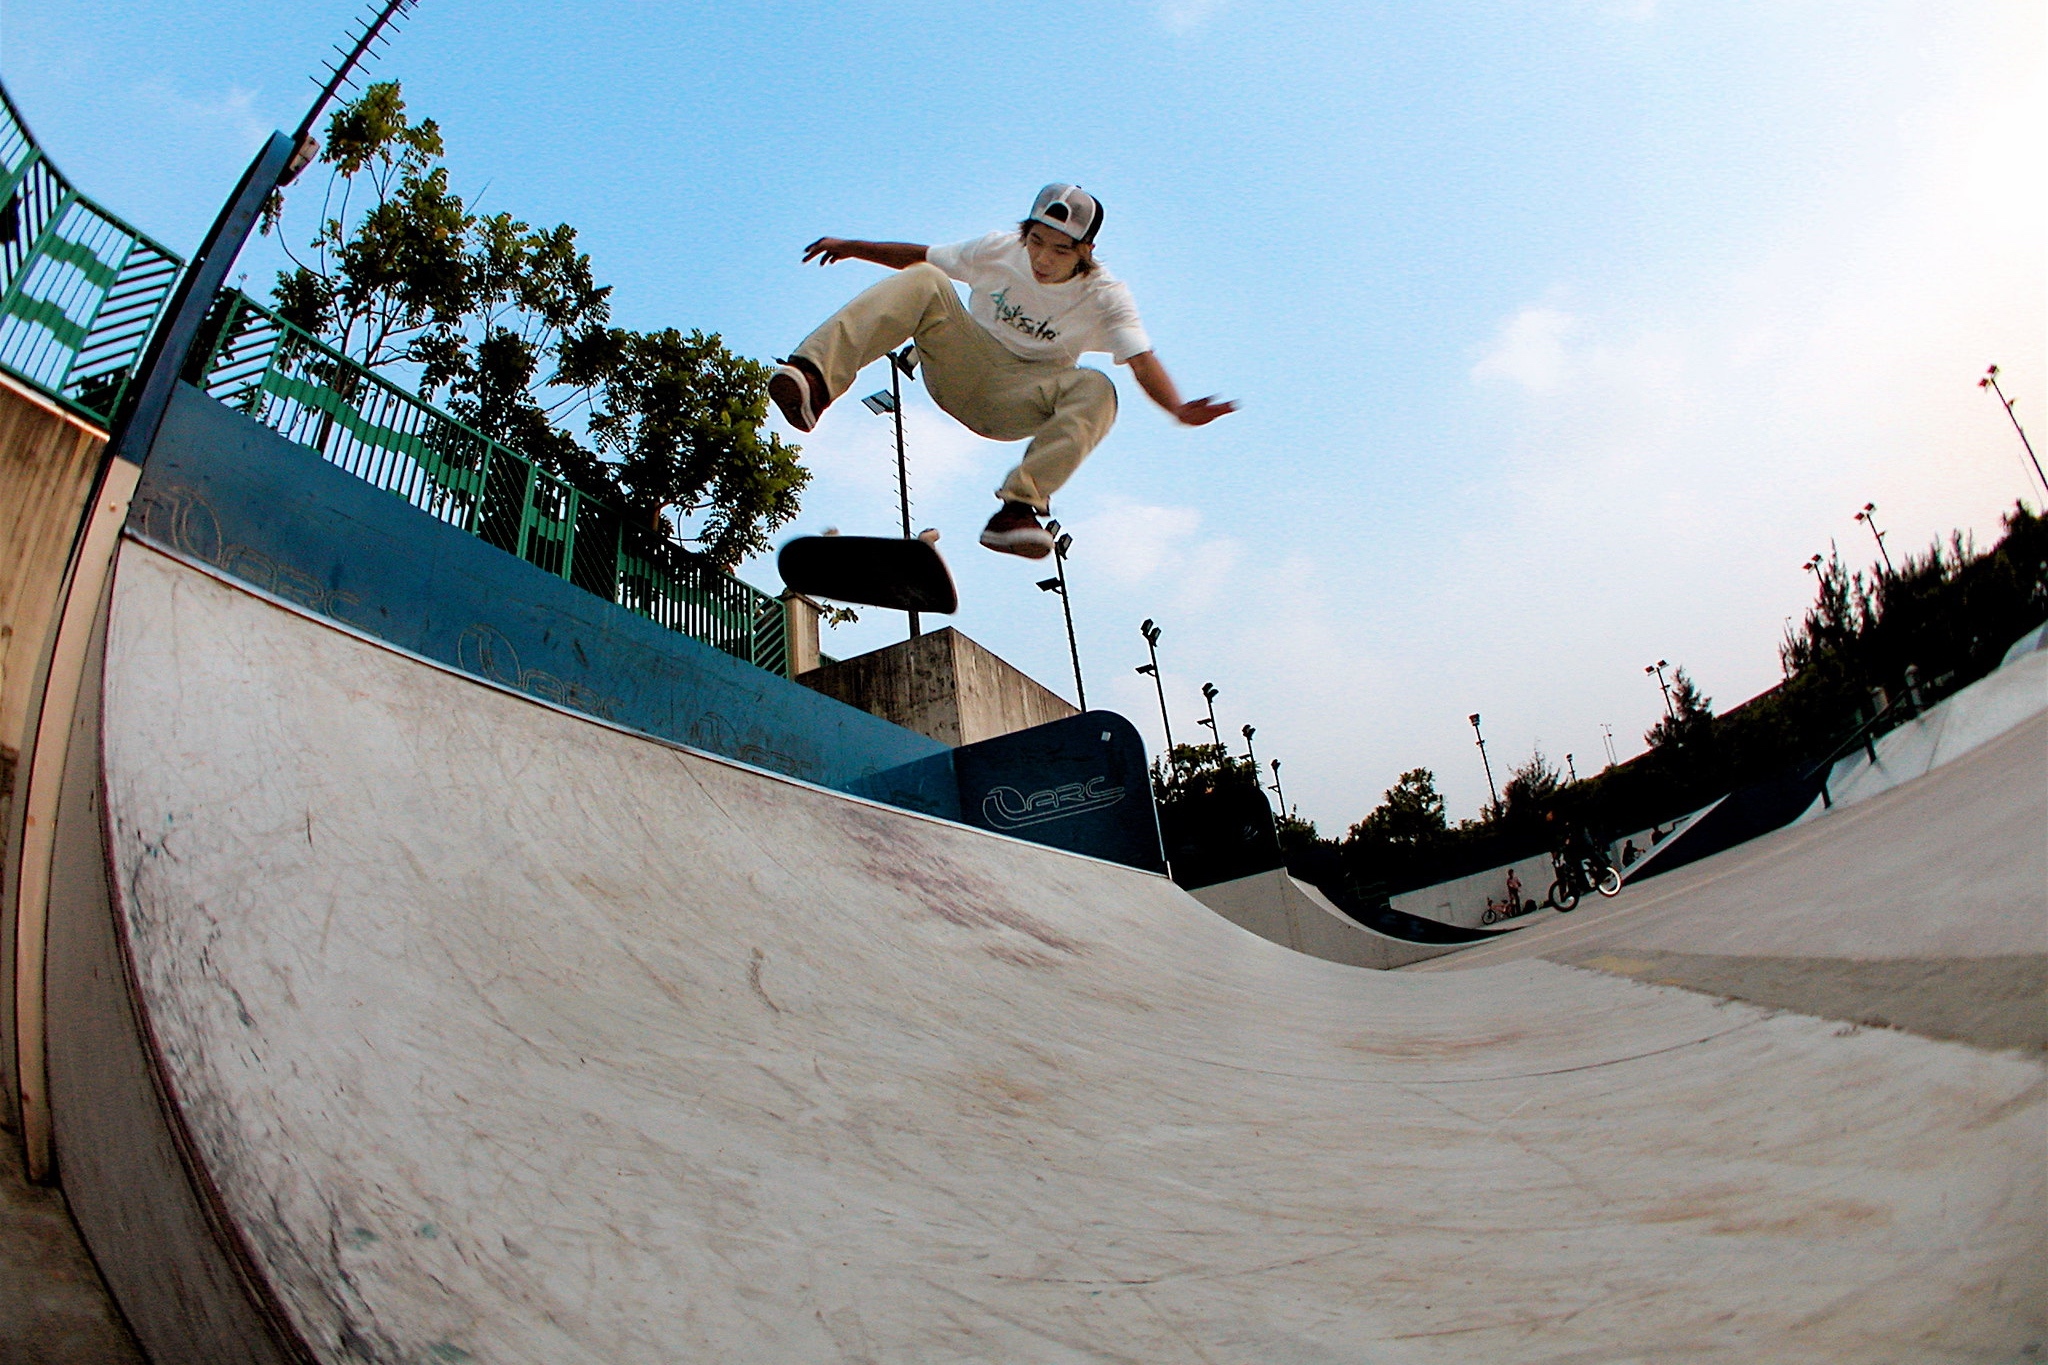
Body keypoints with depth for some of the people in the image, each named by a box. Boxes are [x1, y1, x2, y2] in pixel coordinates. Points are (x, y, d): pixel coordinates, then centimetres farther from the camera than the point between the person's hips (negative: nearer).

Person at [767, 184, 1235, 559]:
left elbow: (1142, 360, -25)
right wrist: (853, 248, 0)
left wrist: (1178, 408, -44)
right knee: (923, 283, -24)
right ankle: (815, 378, -43)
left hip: (1016, 403, -1)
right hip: (961, 367, 2)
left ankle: (1018, 507, -41)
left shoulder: (1105, 296, -12)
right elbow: (920, 258, 8)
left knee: (1095, 390, -32)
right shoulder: (999, 250, -5)